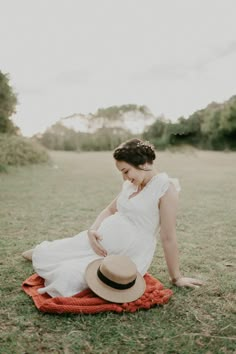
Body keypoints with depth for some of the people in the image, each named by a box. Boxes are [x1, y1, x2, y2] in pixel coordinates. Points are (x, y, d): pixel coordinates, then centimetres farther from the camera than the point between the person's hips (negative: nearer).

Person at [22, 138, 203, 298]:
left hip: (130, 256, -6)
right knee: (45, 257, 3)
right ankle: (44, 253, 40)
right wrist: (92, 230, -5)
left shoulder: (165, 187, -19)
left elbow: (168, 237, -16)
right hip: (102, 239, 7)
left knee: (67, 279, -20)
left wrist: (176, 277, -8)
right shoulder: (131, 184, 5)